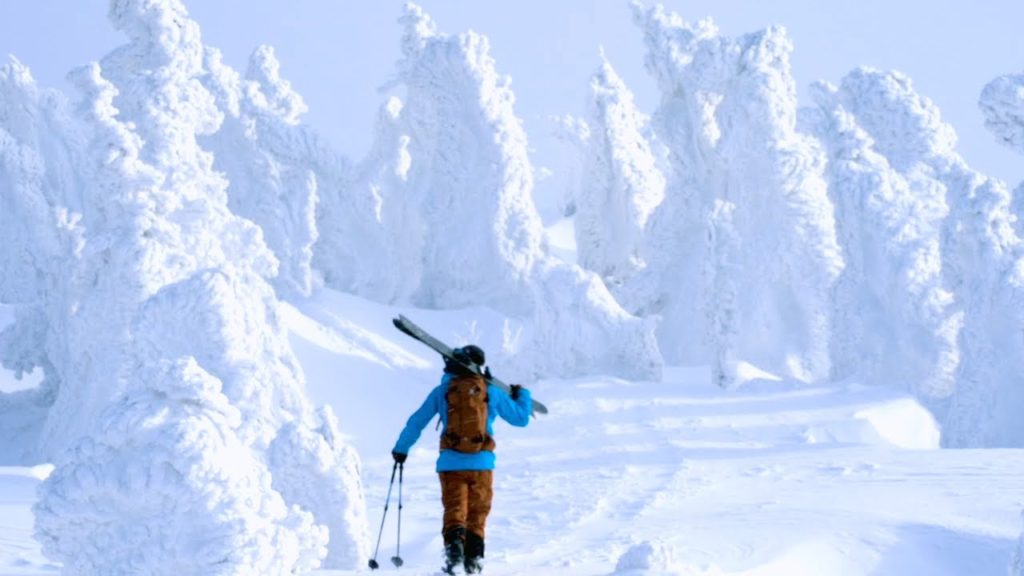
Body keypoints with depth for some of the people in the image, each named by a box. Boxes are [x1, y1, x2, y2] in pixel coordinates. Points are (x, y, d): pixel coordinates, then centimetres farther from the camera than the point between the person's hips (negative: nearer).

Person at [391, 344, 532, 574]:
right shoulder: (492, 392, 5)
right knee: (477, 513, 10)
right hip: (482, 462, 0)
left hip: (451, 462, 0)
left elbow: (416, 422, 8)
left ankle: (454, 546, -20)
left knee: (454, 510, 3)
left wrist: (401, 449, 22)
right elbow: (521, 417, 15)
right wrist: (522, 395, 36)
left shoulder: (442, 391, 4)